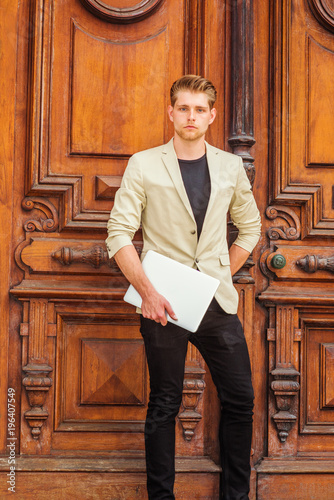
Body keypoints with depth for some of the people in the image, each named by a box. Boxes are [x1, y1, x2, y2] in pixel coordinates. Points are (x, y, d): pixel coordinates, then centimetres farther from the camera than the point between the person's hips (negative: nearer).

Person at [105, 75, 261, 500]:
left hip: (217, 301, 3)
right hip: (163, 303, -3)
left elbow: (250, 226, 19)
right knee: (164, 403, 5)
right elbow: (119, 234, -5)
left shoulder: (231, 167, 8)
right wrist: (147, 291, -15)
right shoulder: (143, 166, -1)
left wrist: (221, 275, 9)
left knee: (239, 398, 4)